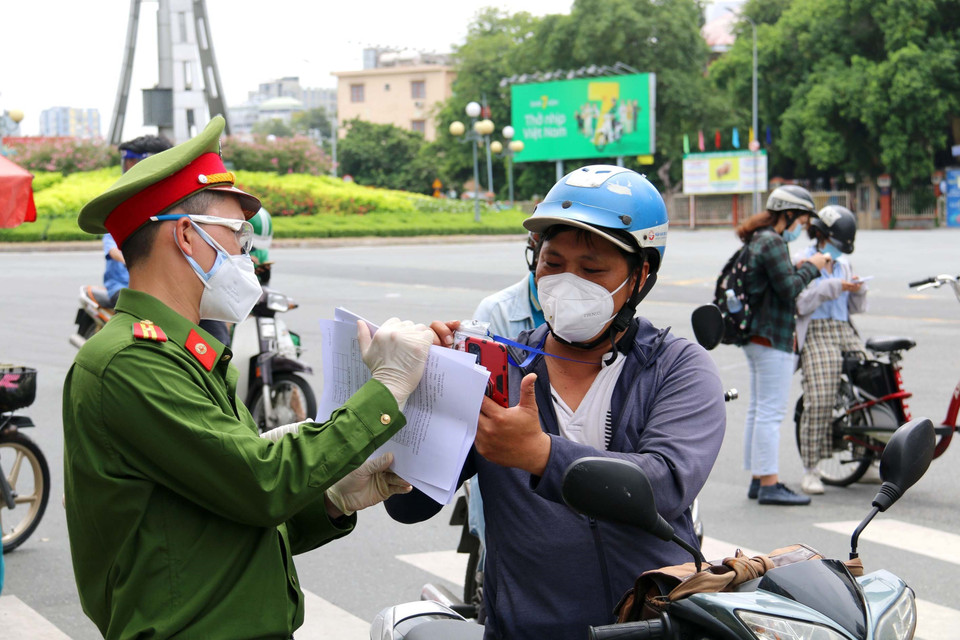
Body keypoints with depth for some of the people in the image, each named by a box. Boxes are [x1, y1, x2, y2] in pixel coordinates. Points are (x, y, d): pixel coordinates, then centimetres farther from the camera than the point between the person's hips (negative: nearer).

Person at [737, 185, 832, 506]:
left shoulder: (758, 240, 16)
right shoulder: (772, 242, -15)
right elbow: (789, 289, -19)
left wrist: (800, 267, 11)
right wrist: (810, 267, -6)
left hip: (756, 337, 11)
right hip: (771, 338, -11)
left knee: (758, 409, 12)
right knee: (771, 411, -9)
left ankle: (758, 480, 18)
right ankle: (769, 484, -7)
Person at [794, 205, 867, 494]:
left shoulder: (843, 263, 21)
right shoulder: (802, 261, 2)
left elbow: (856, 307, 20)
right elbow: (800, 303, -11)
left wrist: (858, 290, -1)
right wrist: (834, 287, -15)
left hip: (845, 331, 6)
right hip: (815, 334, -6)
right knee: (819, 399, -18)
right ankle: (809, 471, -11)